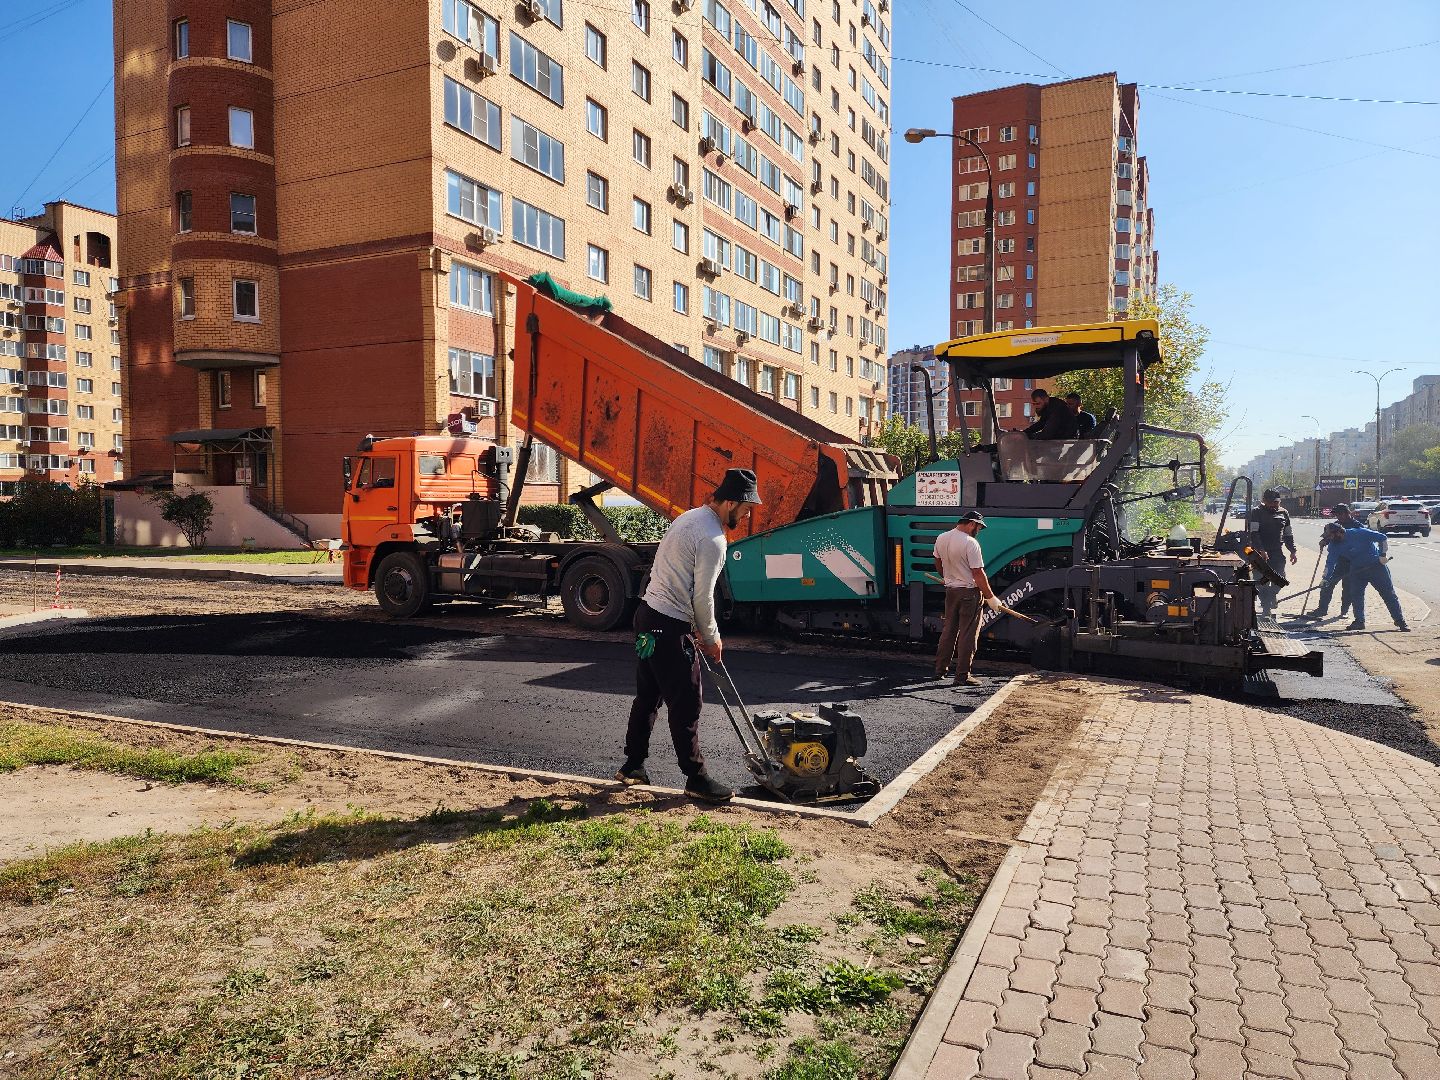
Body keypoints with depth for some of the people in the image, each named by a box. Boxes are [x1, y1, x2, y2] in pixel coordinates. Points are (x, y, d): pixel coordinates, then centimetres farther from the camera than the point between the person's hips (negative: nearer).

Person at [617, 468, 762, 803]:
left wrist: (699, 628, 20)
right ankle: (696, 779, 9)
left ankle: (632, 767, 28)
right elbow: (702, 597, -15)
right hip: (670, 628, -10)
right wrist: (710, 637, 1)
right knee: (685, 706, -1)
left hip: (648, 616, 10)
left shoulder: (690, 517, 13)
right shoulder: (713, 539, -18)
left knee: (648, 697, 18)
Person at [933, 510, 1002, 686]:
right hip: (969, 592, -7)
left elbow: (938, 564, 16)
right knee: (968, 635, 1)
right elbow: (978, 574, -19)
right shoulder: (970, 543, -20)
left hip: (950, 590, 7)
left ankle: (940, 669, 23)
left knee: (949, 630, 17)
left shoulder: (941, 539, 2)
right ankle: (962, 676, 4)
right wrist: (990, 597, -11)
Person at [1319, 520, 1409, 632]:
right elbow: (1330, 563, -7)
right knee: (1356, 594, -3)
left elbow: (1383, 538, -16)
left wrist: (1383, 554, -24)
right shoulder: (1334, 545, -5)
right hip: (1357, 569, 5)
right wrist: (1326, 578, -17)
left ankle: (1400, 622, 8)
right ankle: (1359, 621, 7)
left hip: (1377, 566, -5)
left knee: (1389, 595, 1)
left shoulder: (1359, 533, -21)